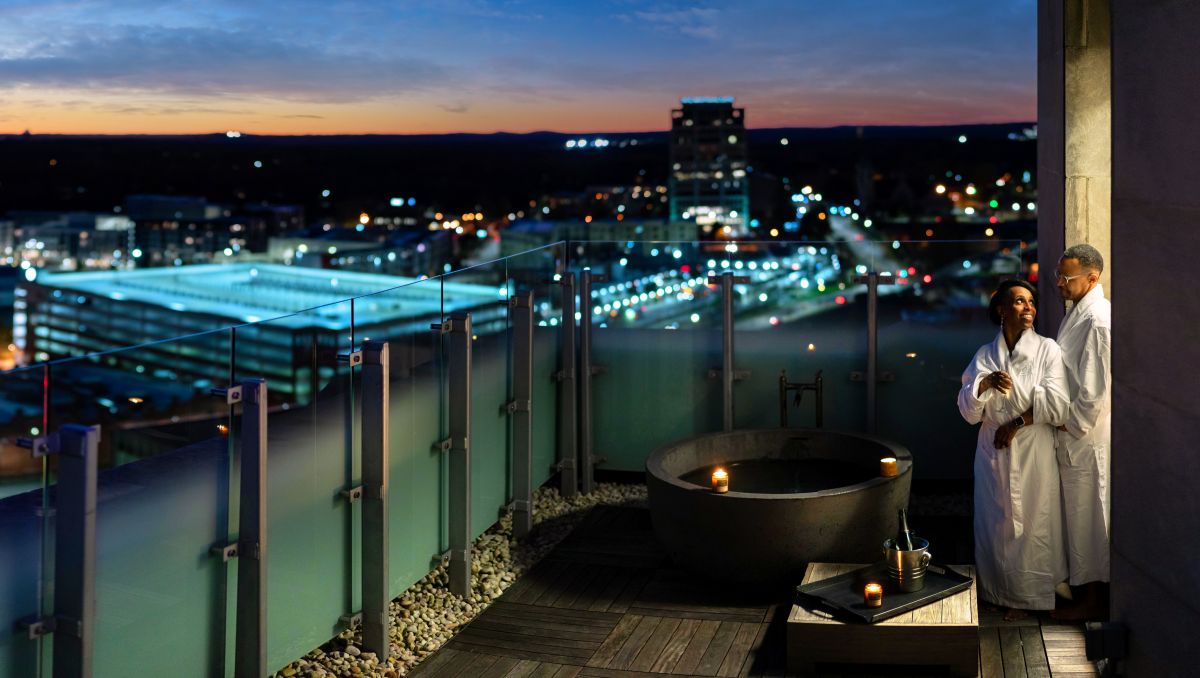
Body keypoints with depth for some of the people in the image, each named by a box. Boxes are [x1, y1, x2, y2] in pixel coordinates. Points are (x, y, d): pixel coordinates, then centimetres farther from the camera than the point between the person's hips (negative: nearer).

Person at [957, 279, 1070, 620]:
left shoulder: (1047, 350, -2)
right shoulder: (984, 355, 6)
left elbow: (1055, 406, -10)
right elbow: (968, 410, 1)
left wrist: (1016, 424, -10)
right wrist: (985, 383, -16)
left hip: (1033, 452, -3)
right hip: (993, 452, 3)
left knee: (1031, 524, 2)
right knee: (994, 524, 7)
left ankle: (1027, 596, 17)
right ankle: (998, 590, 22)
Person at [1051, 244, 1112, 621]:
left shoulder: (1098, 320, -19)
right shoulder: (1078, 313, 12)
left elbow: (1098, 388, -22)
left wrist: (1072, 424, -13)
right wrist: (1065, 421, 13)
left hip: (1088, 437, -10)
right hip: (1075, 434, 10)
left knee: (1087, 516, 1)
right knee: (1079, 515, 17)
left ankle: (1094, 599, 13)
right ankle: (1087, 589, 29)